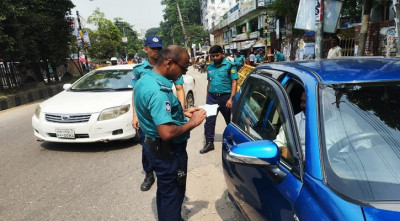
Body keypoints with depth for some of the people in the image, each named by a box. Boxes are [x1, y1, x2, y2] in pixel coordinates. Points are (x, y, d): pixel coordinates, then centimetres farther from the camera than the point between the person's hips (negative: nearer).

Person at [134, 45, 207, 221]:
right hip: (168, 150, -10)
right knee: (172, 194, 10)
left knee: (164, 190, 27)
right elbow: (167, 133, -34)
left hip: (157, 146, 10)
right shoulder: (158, 90, -29)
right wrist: (192, 123, -20)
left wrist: (183, 112, 7)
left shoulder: (146, 79, 4)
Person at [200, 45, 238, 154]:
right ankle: (209, 143, 11)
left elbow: (234, 82, -8)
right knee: (209, 121, 0)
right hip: (212, 97, 4)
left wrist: (231, 99, -15)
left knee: (230, 121, 10)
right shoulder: (210, 67, 11)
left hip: (225, 97, -4)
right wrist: (207, 98, 16)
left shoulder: (229, 65, -4)